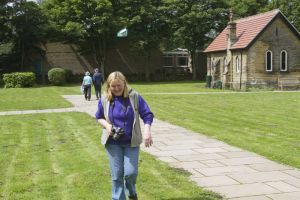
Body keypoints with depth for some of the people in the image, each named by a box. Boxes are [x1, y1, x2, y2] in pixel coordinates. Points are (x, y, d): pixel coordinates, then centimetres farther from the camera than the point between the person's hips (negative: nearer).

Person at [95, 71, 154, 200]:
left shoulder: (134, 97, -8)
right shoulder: (104, 99, -3)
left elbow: (147, 115, -6)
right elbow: (99, 117, 11)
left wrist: (147, 131, -21)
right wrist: (106, 125, -9)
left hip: (131, 142, -1)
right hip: (113, 142, 1)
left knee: (131, 172, -2)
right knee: (116, 175, 4)